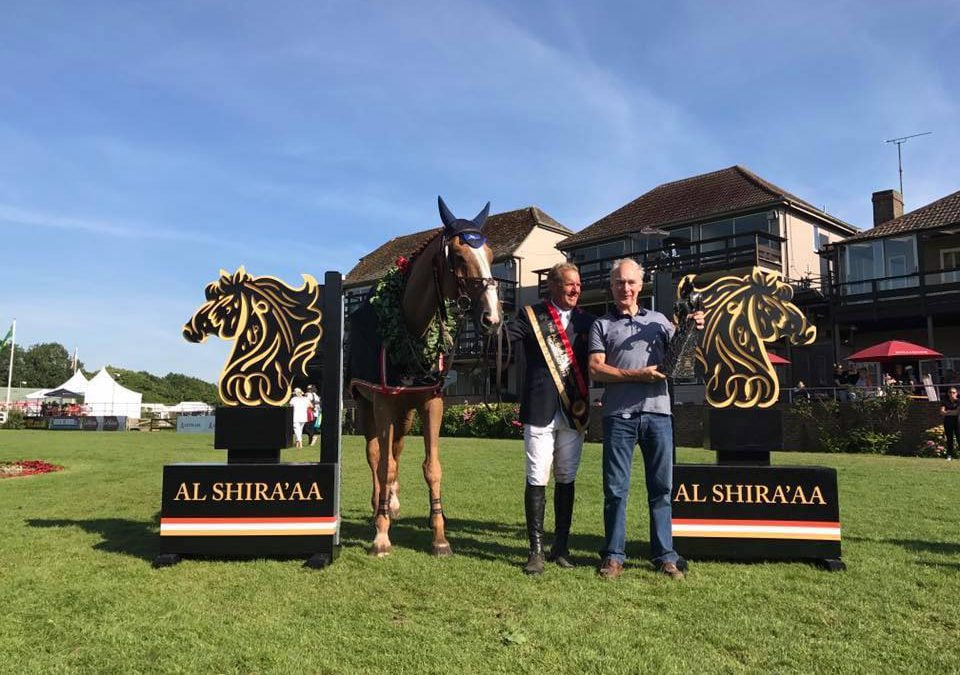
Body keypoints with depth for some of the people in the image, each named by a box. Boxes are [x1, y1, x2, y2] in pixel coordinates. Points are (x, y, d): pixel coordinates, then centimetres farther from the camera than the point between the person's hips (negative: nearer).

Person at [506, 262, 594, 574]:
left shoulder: (586, 321, 11)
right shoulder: (531, 316, 1)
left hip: (574, 412, 3)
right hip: (540, 410, -3)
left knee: (566, 479, 11)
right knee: (537, 480, 0)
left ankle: (561, 546, 23)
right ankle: (536, 549, 11)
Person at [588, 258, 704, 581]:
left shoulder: (659, 320, 19)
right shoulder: (602, 325, 11)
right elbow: (595, 369, -1)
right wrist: (637, 375, -12)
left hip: (657, 412, 2)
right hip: (619, 414, -2)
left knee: (661, 488, 5)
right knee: (616, 489, 2)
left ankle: (665, 556, 13)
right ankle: (614, 556, 11)